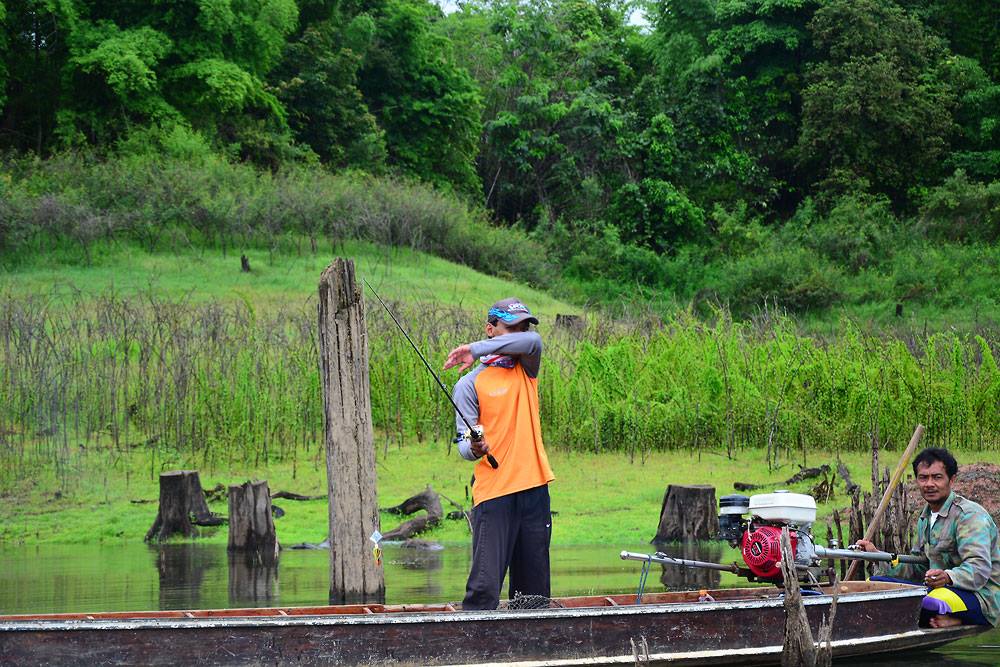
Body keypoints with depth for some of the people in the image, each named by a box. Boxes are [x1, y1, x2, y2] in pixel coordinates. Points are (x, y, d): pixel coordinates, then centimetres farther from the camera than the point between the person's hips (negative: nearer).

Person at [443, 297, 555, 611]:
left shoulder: (525, 369, 13)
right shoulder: (470, 384, 2)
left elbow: (533, 341, -10)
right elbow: (464, 444, -3)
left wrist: (477, 349, -15)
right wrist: (473, 447, -26)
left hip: (534, 488, 4)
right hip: (493, 492, -4)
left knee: (534, 590, 8)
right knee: (484, 586, -13)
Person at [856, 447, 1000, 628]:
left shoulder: (970, 515, -13)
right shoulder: (925, 518, 17)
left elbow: (980, 568, -25)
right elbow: (917, 567, 21)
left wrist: (947, 577, -44)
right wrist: (876, 555, 10)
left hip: (982, 597, -9)